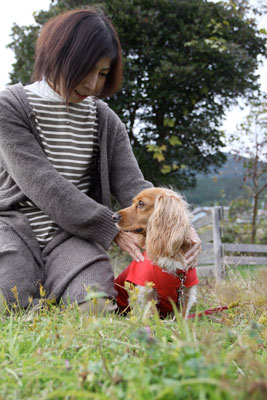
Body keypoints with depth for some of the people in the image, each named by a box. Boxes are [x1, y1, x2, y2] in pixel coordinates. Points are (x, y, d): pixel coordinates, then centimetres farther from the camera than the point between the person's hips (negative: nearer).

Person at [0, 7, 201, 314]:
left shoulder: (105, 120, 9)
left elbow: (132, 186, 0)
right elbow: (42, 185, -14)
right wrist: (113, 230, -18)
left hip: (74, 234, 2)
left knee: (94, 306, -26)